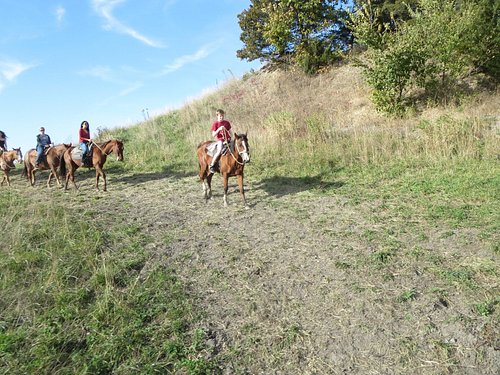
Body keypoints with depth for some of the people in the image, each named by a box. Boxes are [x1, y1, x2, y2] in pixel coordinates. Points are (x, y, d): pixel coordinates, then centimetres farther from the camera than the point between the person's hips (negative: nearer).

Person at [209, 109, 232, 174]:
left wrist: (231, 137, 1)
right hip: (220, 140, -5)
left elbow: (230, 132, 20)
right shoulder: (215, 124, 0)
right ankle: (212, 165, -19)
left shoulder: (227, 123, 12)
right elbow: (213, 135, -5)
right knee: (219, 151, -30)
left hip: (227, 139, 5)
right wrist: (219, 129, -18)